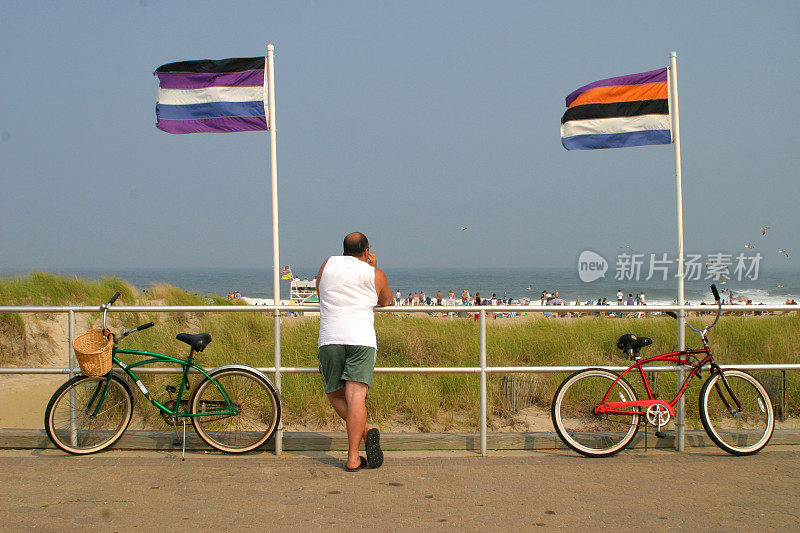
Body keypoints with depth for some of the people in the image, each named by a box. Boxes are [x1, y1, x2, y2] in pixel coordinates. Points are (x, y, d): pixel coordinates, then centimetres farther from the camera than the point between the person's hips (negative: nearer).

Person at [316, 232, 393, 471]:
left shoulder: (328, 264, 17)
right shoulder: (375, 274, 11)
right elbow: (385, 301, 31)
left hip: (330, 339, 1)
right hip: (362, 339, -1)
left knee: (335, 394, 13)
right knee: (356, 396, -9)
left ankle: (365, 431, -8)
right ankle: (353, 458, -17)